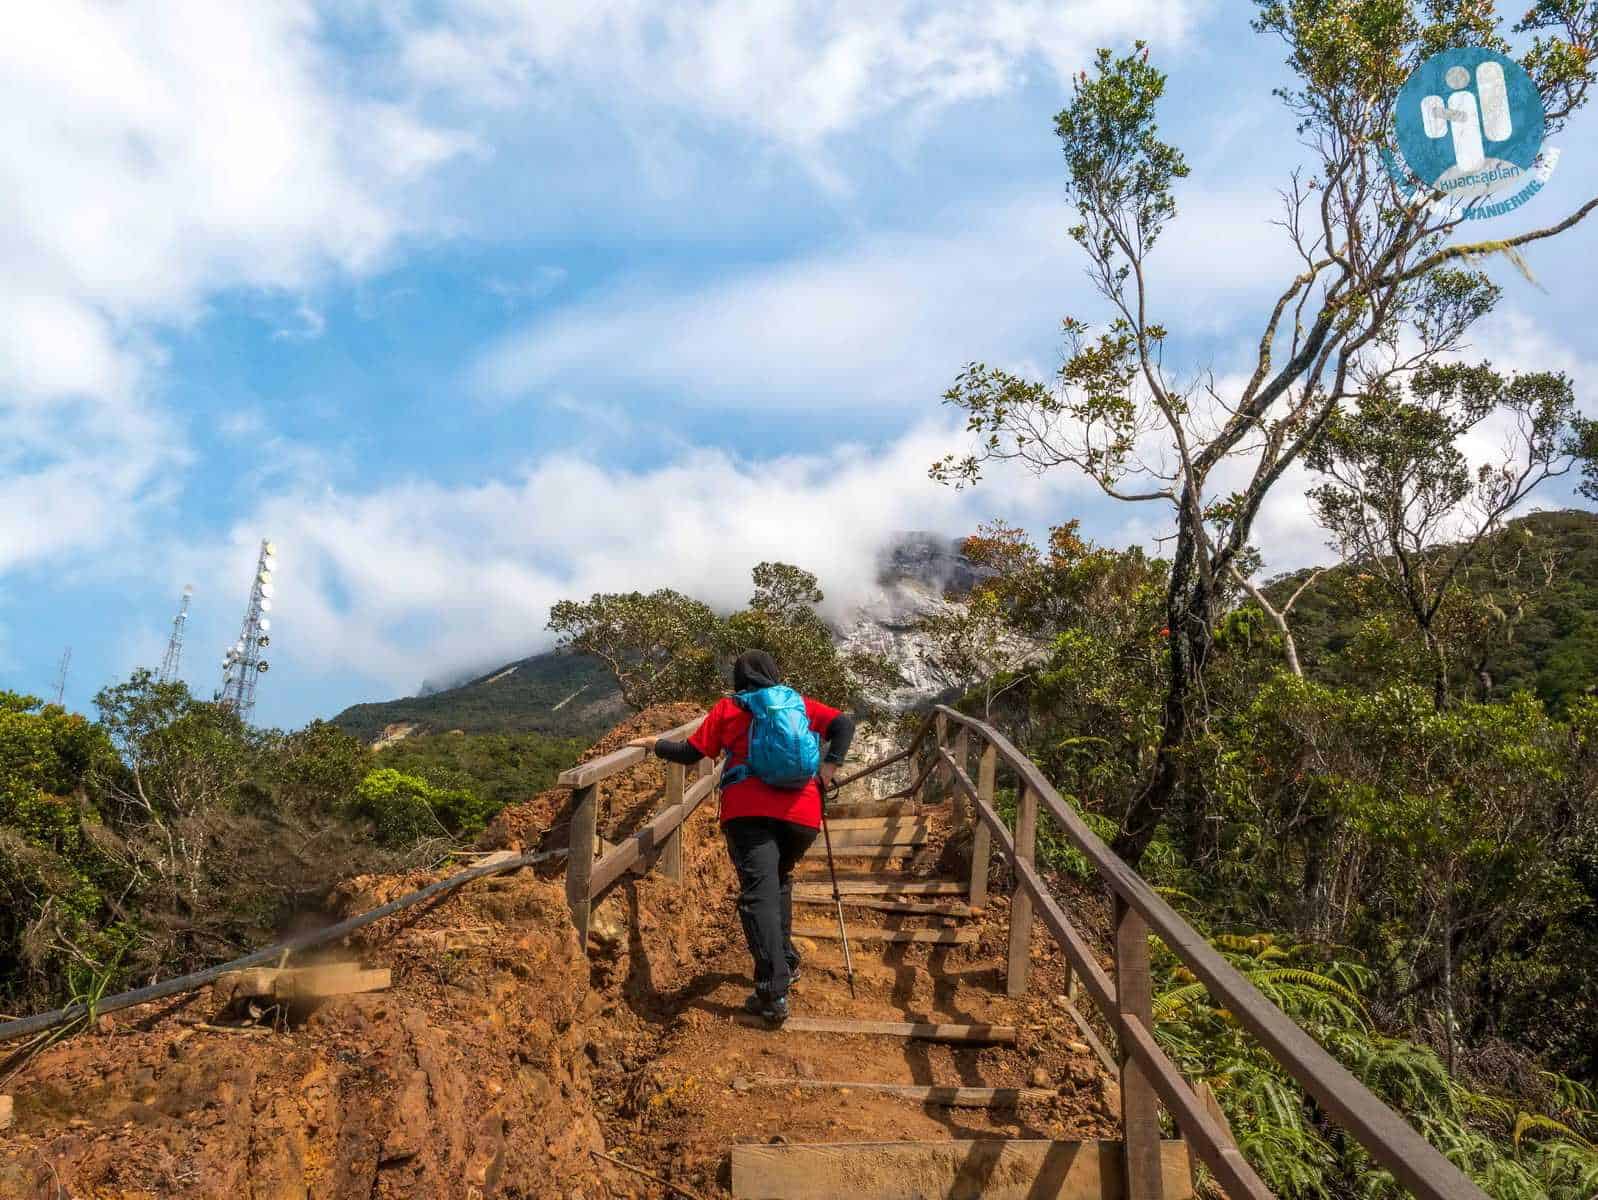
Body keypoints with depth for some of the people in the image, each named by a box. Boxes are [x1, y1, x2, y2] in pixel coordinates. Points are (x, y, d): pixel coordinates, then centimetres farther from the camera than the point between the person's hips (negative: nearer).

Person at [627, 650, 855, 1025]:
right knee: (779, 881, 26)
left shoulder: (728, 708, 13)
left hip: (749, 811, -3)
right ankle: (786, 963, 28)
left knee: (759, 894, -10)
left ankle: (773, 994, -21)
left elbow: (690, 753, 11)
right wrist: (829, 766, 9)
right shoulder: (799, 704, 20)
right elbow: (844, 723, 11)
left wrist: (654, 744, 25)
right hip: (801, 811, 3)